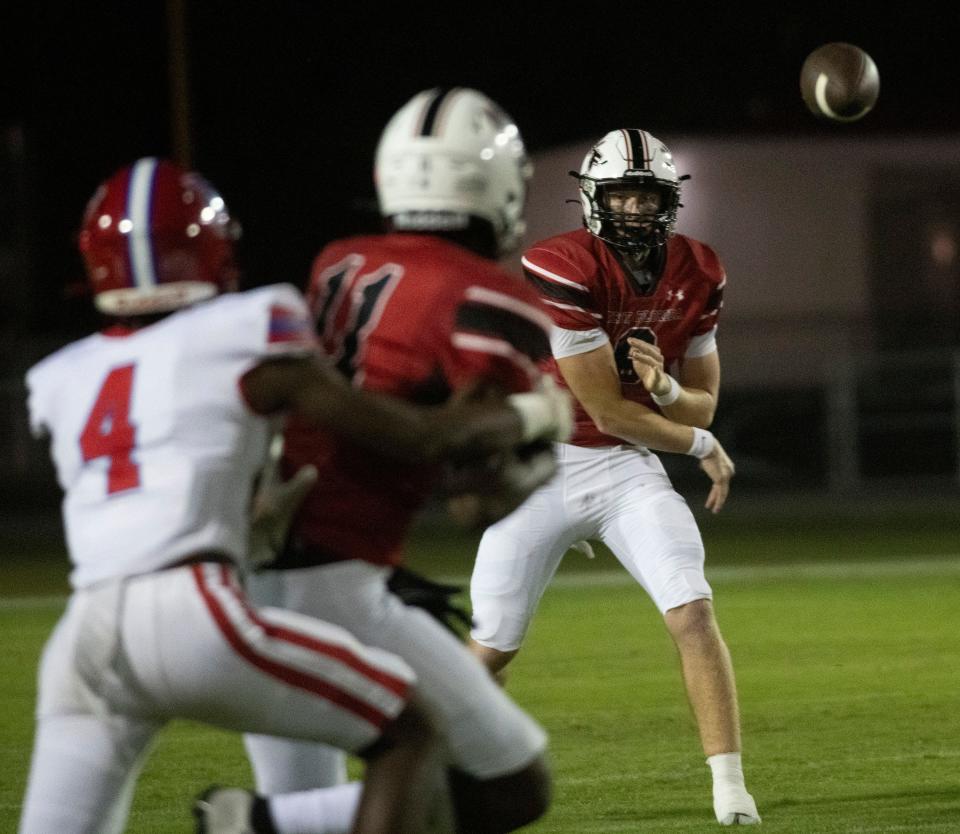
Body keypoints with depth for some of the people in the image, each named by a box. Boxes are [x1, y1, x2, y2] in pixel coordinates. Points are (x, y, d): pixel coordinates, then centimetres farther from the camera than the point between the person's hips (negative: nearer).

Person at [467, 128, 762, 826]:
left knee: (694, 613, -16)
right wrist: (701, 445, -5)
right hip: (542, 470, -3)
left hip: (628, 470, 3)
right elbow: (606, 410, -18)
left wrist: (665, 385, -18)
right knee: (491, 649, 3)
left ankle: (731, 787, -14)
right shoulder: (561, 269, -21)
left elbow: (702, 404, 6)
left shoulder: (696, 275, -1)